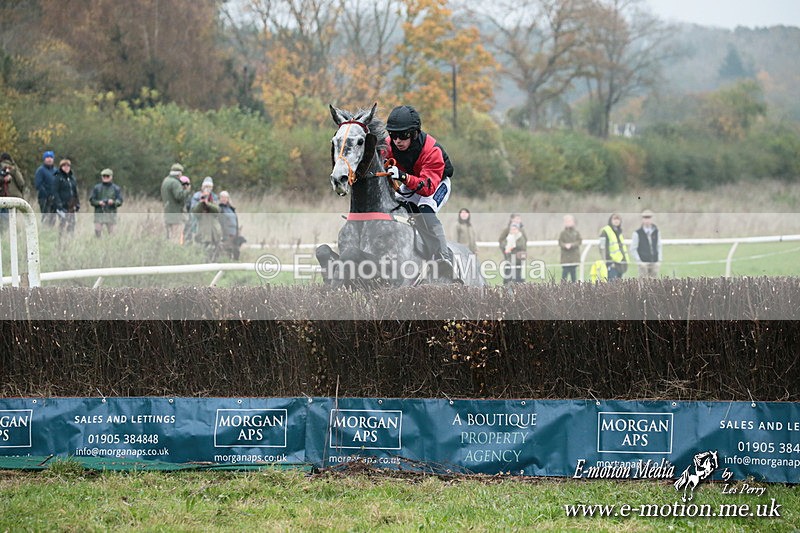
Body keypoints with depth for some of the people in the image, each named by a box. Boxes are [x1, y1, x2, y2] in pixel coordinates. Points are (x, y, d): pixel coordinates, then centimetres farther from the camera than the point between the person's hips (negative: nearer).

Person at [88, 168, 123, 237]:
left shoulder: (116, 188, 9)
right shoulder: (97, 188, 10)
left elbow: (120, 201, 1)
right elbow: (91, 200, 6)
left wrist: (113, 202, -20)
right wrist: (98, 202, -14)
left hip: (111, 215, 0)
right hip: (99, 214, 0)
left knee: (111, 233, -1)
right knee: (97, 231, -10)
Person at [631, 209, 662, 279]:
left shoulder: (656, 232, 8)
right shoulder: (637, 233, -4)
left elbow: (659, 247, 14)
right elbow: (633, 249, -1)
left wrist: (659, 260, 4)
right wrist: (639, 262, -9)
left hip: (654, 264, 4)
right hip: (643, 264, -4)